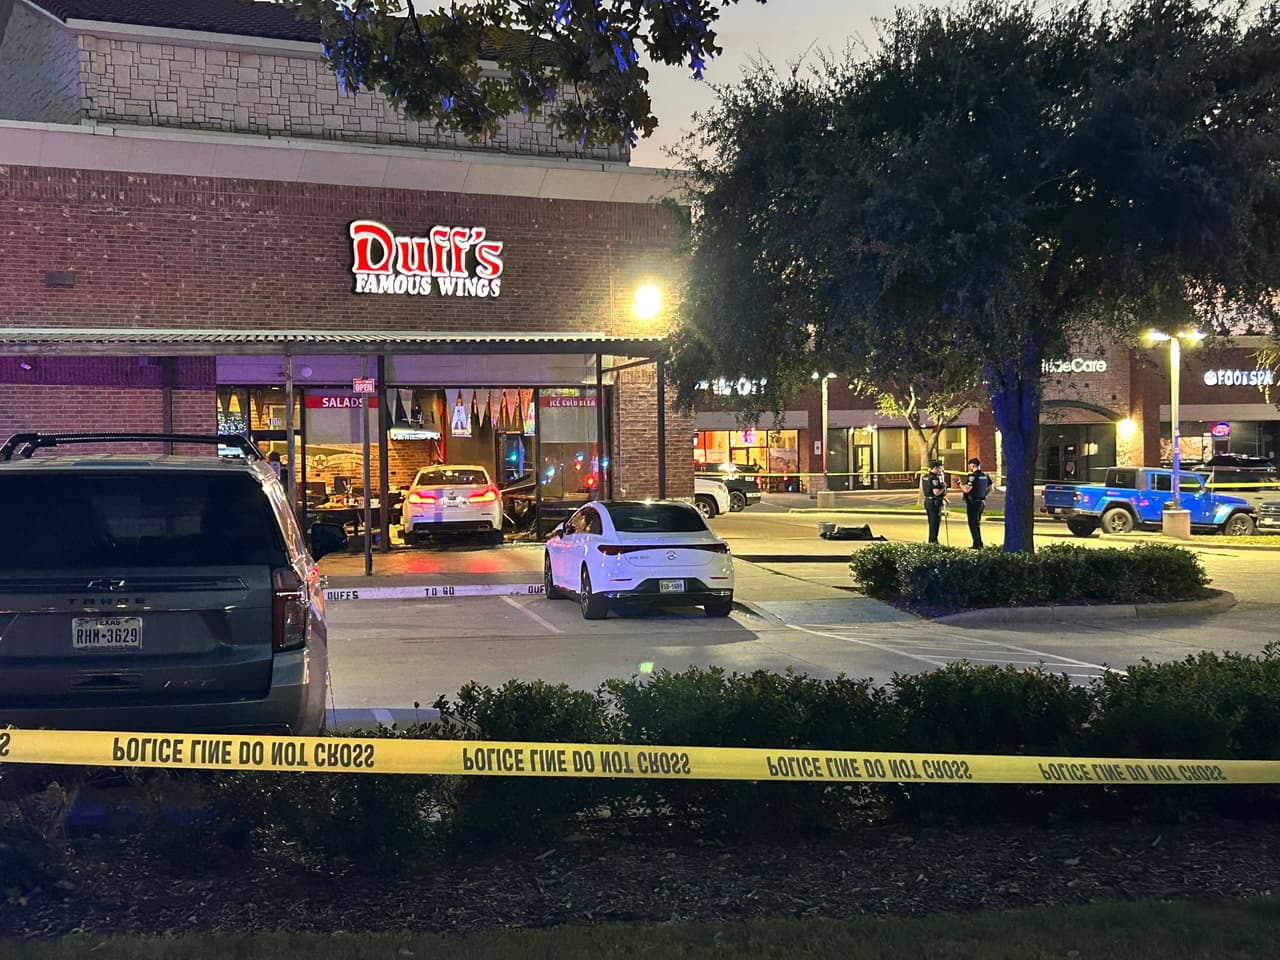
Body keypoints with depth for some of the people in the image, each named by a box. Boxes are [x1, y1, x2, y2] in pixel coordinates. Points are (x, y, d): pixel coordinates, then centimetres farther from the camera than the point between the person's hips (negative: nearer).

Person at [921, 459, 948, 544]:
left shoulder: (924, 477, 10)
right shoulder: (934, 478, -18)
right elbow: (936, 492, -25)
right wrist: (944, 487, -8)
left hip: (927, 501, 9)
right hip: (934, 502, -9)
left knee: (931, 523, 17)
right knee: (935, 523, -2)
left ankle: (931, 541, 22)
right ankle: (933, 541, 1)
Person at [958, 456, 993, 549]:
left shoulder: (973, 476, -18)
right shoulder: (985, 476, 9)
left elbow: (966, 490, -24)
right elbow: (990, 488, 16)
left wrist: (959, 483, -10)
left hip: (973, 503, -8)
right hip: (982, 502, 8)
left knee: (973, 524, -2)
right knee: (977, 523, 18)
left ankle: (977, 544, -3)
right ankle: (979, 544, 21)